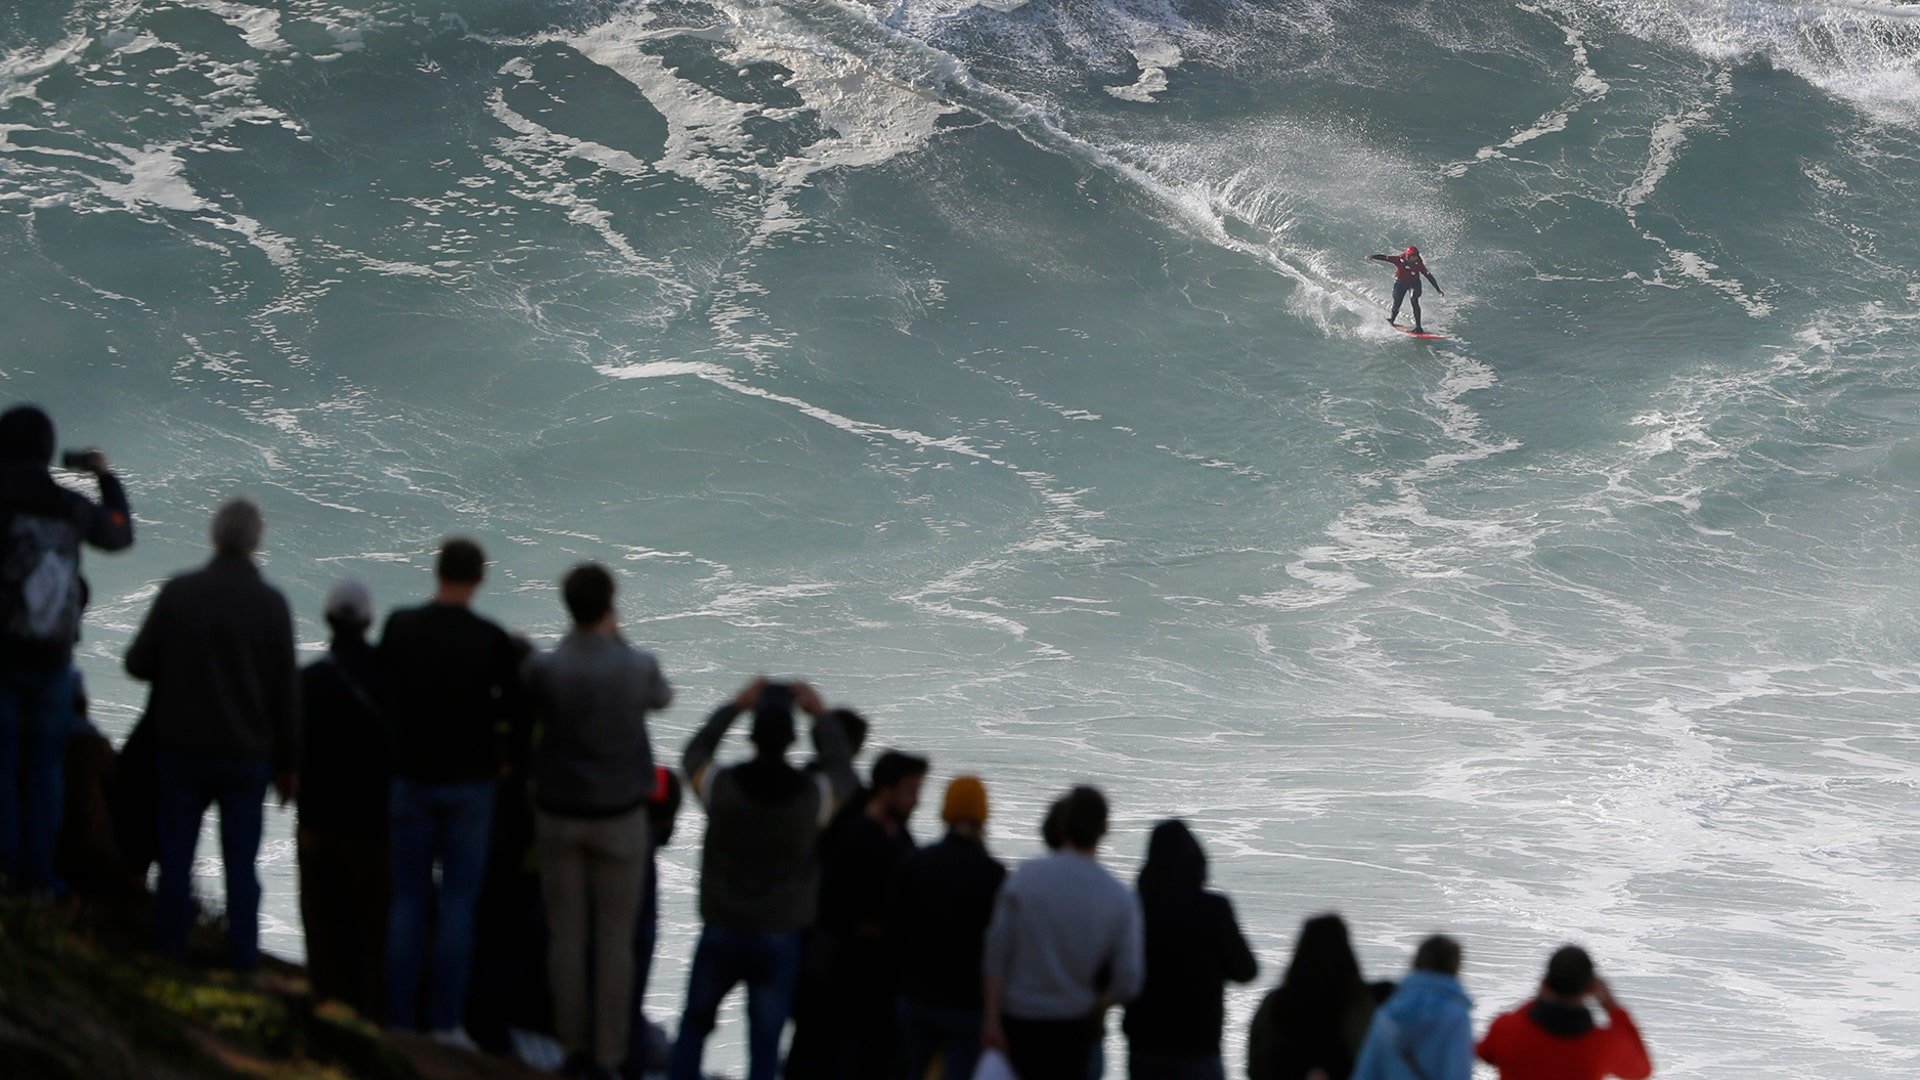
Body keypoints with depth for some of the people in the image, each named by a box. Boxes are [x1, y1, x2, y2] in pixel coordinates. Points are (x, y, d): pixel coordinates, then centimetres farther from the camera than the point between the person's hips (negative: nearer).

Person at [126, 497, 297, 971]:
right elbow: (287, 691, -4)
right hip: (247, 754, 0)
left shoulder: (177, 593, -8)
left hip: (181, 751, 0)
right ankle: (242, 962, 8)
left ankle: (169, 951, 12)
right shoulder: (271, 603, -9)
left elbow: (138, 662, -4)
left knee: (176, 854, 10)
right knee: (241, 861, 7)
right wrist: (286, 764, 5)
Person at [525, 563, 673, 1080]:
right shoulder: (638, 668, -12)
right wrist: (618, 640, 15)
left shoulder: (545, 669, -13)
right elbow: (662, 698, 11)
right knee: (616, 939, 5)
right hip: (620, 818, -1)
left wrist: (575, 640, 8)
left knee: (566, 935, 10)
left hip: (558, 817, 1)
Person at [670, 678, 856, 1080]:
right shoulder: (813, 794, -13)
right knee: (765, 1041, 5)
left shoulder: (722, 787, -13)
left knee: (694, 1024, 20)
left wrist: (735, 706, 16)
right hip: (779, 939, -1)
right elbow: (842, 770, 11)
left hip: (720, 931, 1)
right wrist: (821, 715, 19)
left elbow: (694, 754, 10)